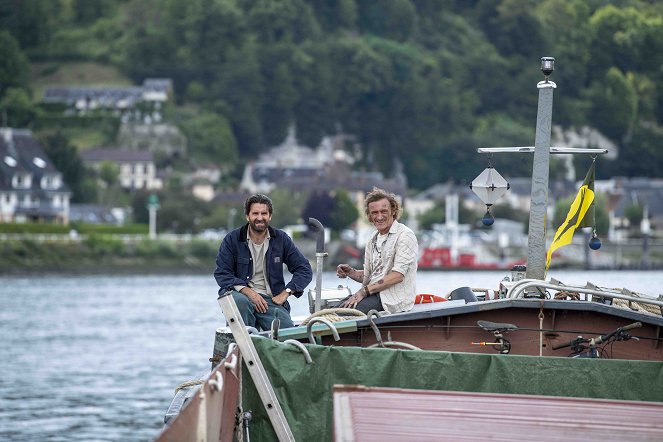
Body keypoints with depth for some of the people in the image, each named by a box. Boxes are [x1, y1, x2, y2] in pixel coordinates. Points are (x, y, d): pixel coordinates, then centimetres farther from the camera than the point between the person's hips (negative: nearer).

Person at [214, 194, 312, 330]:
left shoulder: (281, 239, 9)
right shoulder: (232, 239, 3)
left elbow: (305, 270, 9)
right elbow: (222, 274, -3)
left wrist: (286, 293, -5)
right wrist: (248, 291, -16)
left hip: (270, 299, 1)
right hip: (242, 293, -1)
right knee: (239, 301, -39)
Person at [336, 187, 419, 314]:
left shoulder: (404, 235, -6)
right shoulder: (373, 240, 19)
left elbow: (398, 276, -15)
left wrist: (365, 290, -16)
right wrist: (351, 272, 2)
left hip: (394, 297, -7)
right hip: (373, 294, 7)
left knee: (352, 308, -30)